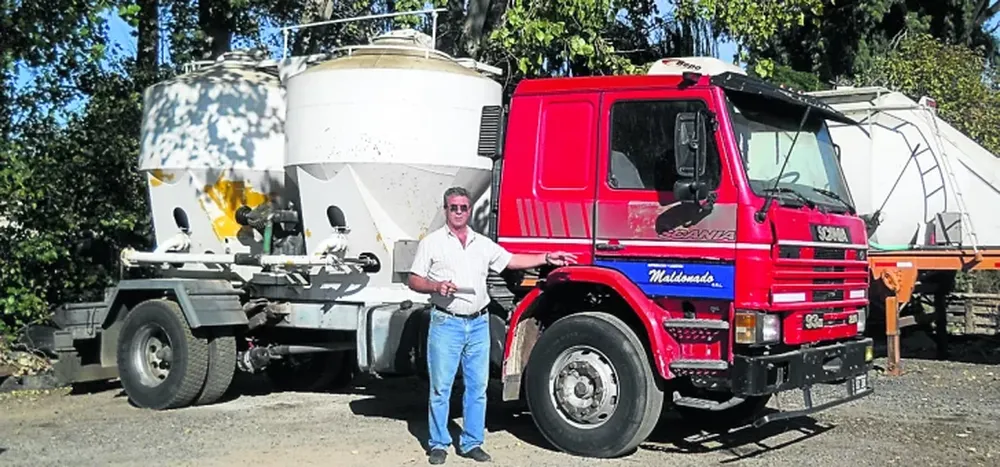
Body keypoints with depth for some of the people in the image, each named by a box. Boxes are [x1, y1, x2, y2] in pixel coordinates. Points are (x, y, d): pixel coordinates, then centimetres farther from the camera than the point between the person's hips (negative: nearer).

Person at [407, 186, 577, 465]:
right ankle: (438, 444, 11)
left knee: (478, 387, 6)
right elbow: (413, 280, 1)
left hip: (479, 324, 4)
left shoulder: (483, 243, 14)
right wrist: (436, 286, -17)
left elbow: (512, 261, 19)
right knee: (440, 387, 0)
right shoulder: (432, 243, 2)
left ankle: (471, 443, 16)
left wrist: (547, 258, 11)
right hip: (446, 323, -4)